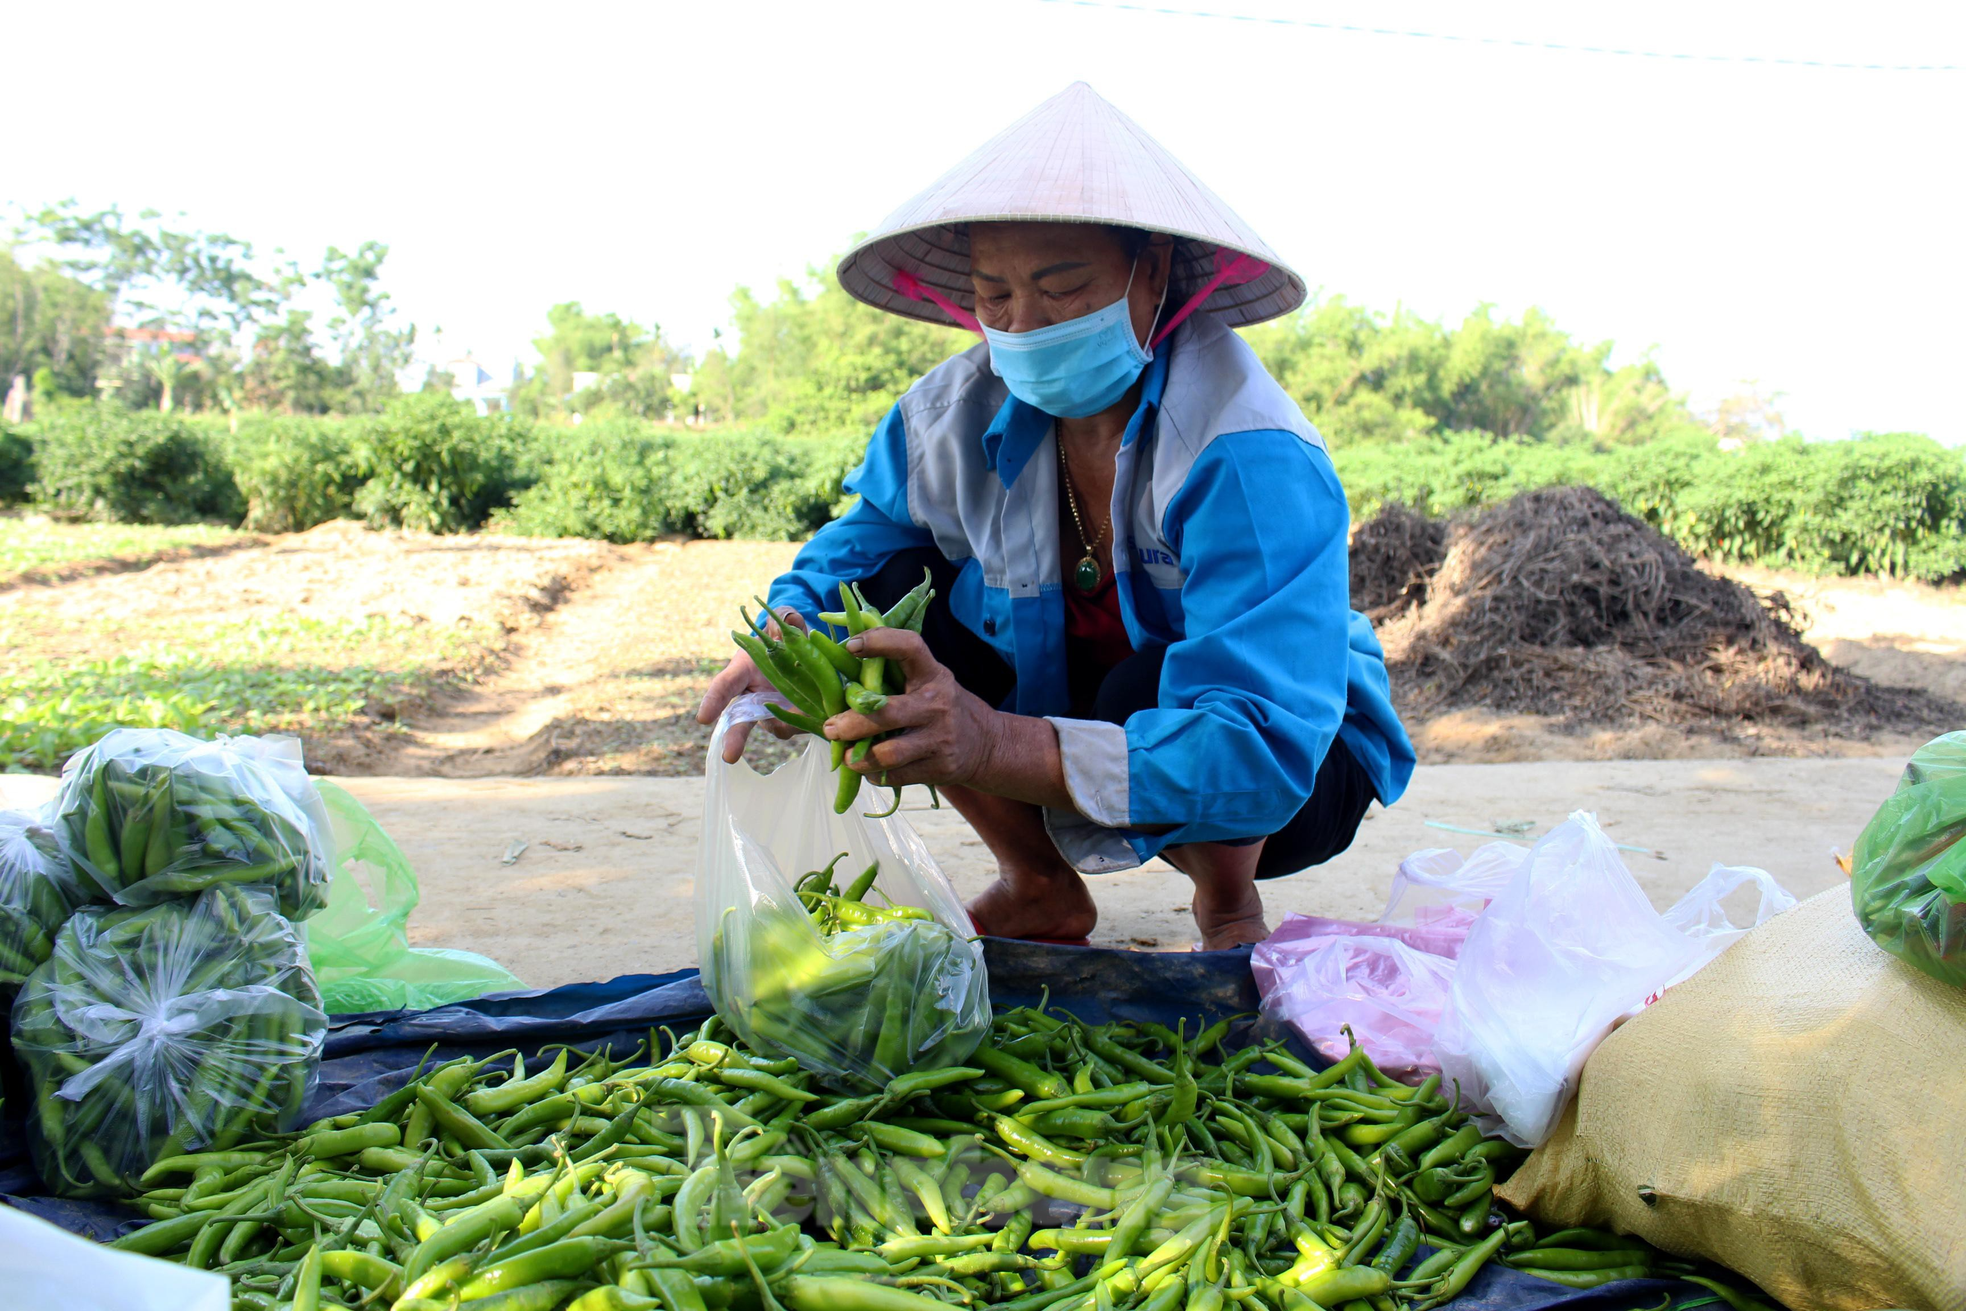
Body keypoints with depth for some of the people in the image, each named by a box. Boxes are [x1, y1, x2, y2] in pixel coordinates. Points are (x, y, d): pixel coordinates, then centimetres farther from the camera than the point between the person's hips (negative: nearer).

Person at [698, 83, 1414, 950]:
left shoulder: (1251, 460, -32)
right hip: (1066, 737, 5)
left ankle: (1229, 907, -3)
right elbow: (855, 543, 0)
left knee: (1154, 690, -38)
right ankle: (1039, 889, 5)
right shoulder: (957, 413, -14)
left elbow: (1263, 749, -42)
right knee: (884, 590, -13)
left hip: (1296, 778, -5)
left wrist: (997, 746, -56)